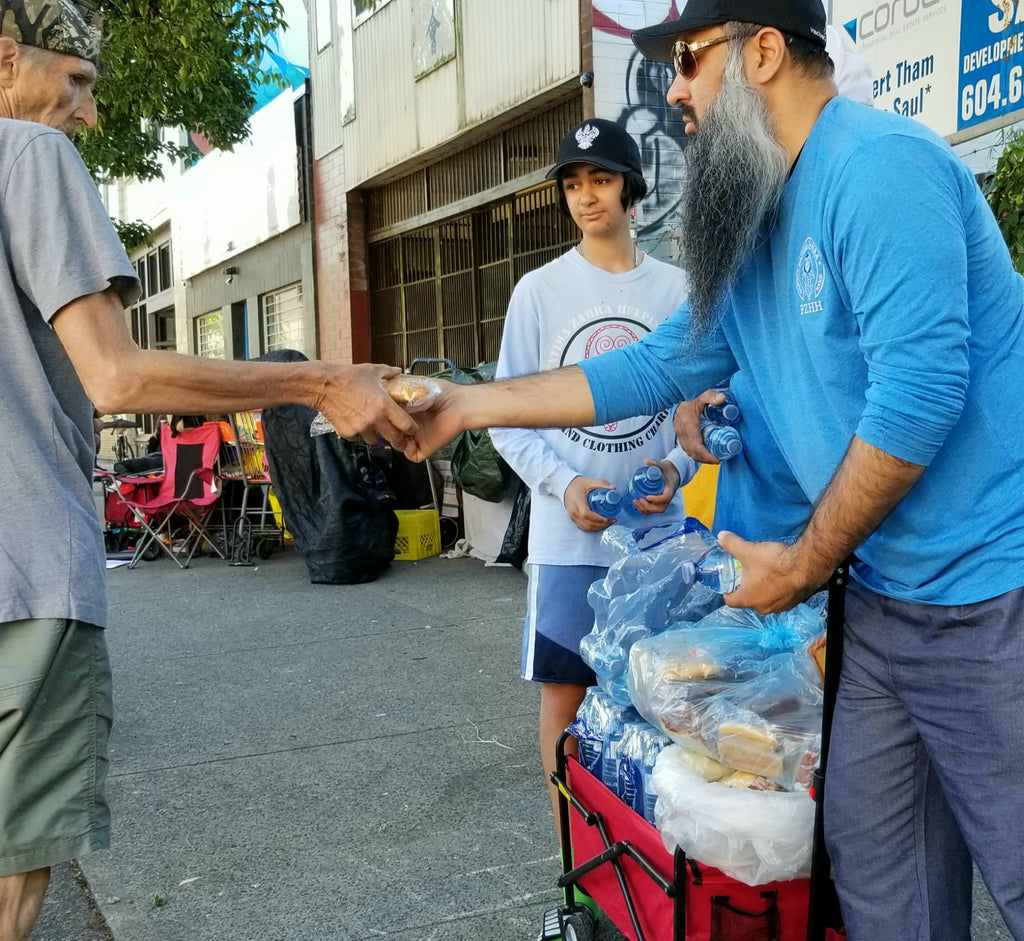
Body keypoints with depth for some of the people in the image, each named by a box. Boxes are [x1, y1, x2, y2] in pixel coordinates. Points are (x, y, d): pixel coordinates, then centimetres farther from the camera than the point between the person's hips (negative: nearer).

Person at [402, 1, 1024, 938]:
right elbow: (655, 368, 16)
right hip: (888, 597, 9)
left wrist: (803, 566, -11)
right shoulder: (752, 233, 13)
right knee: (873, 858, 14)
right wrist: (468, 404, 14)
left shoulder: (878, 164, -16)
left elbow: (920, 388, -22)